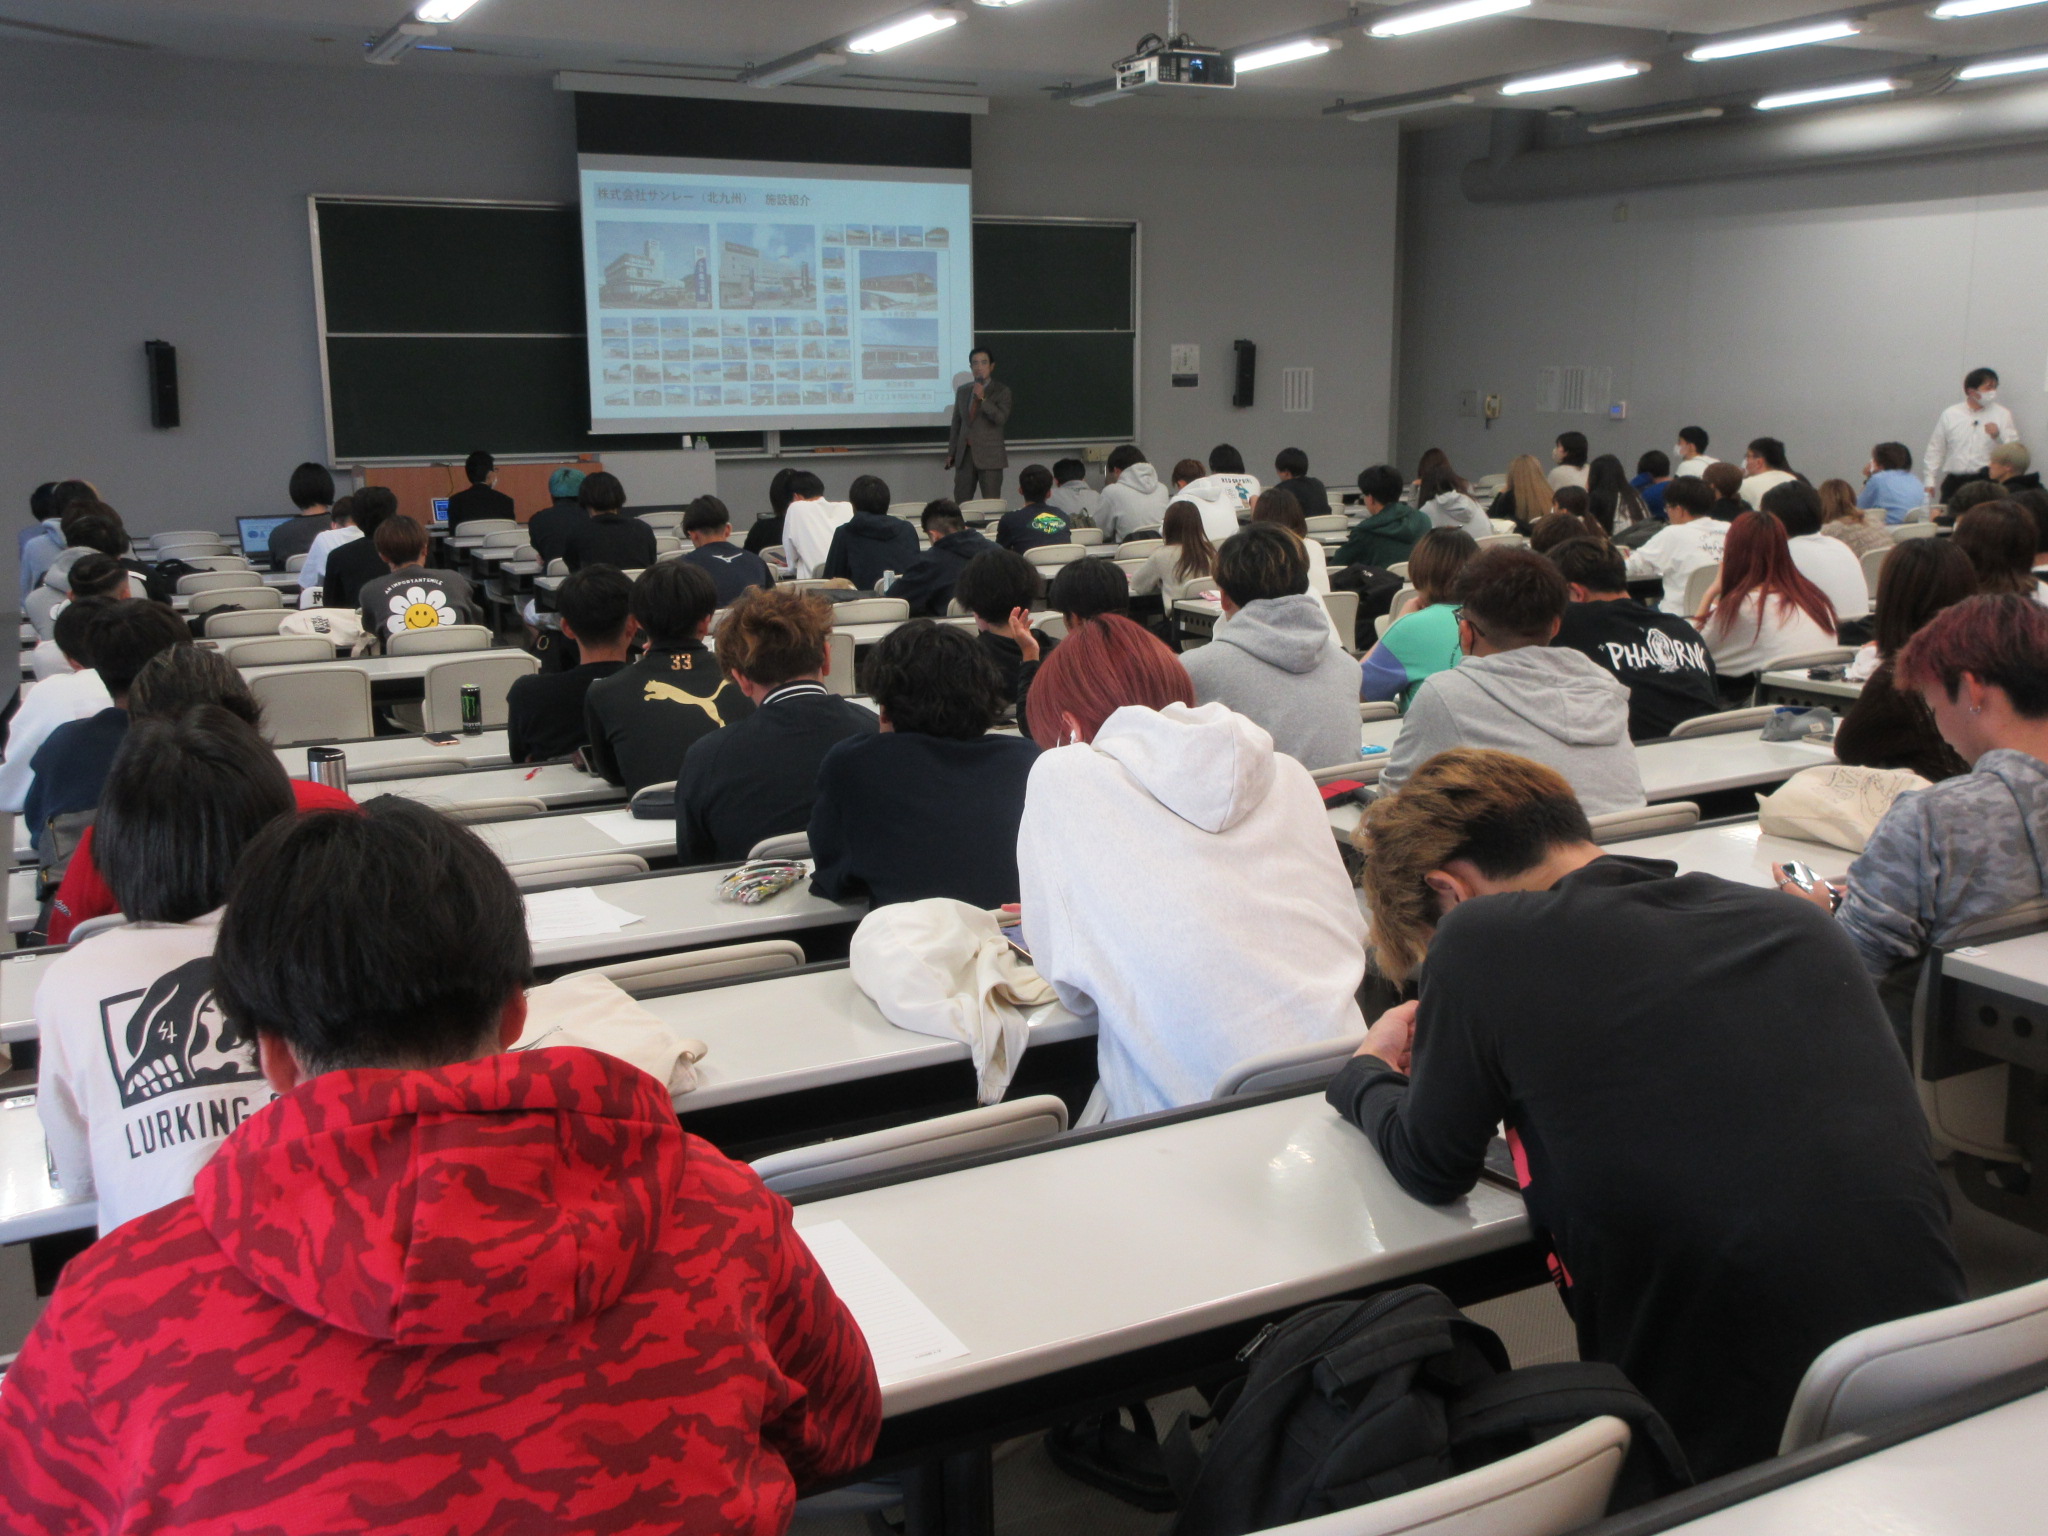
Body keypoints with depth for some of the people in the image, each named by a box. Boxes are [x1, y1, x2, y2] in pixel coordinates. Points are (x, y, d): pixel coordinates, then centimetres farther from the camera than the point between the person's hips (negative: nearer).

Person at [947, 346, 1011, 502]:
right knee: (960, 503, 1)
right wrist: (951, 452, 13)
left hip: (989, 455, -4)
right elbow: (956, 423, 17)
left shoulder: (1001, 391, 0)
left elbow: (1001, 418, -14)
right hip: (964, 454, 4)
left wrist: (982, 398, -20)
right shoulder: (962, 391, 14)